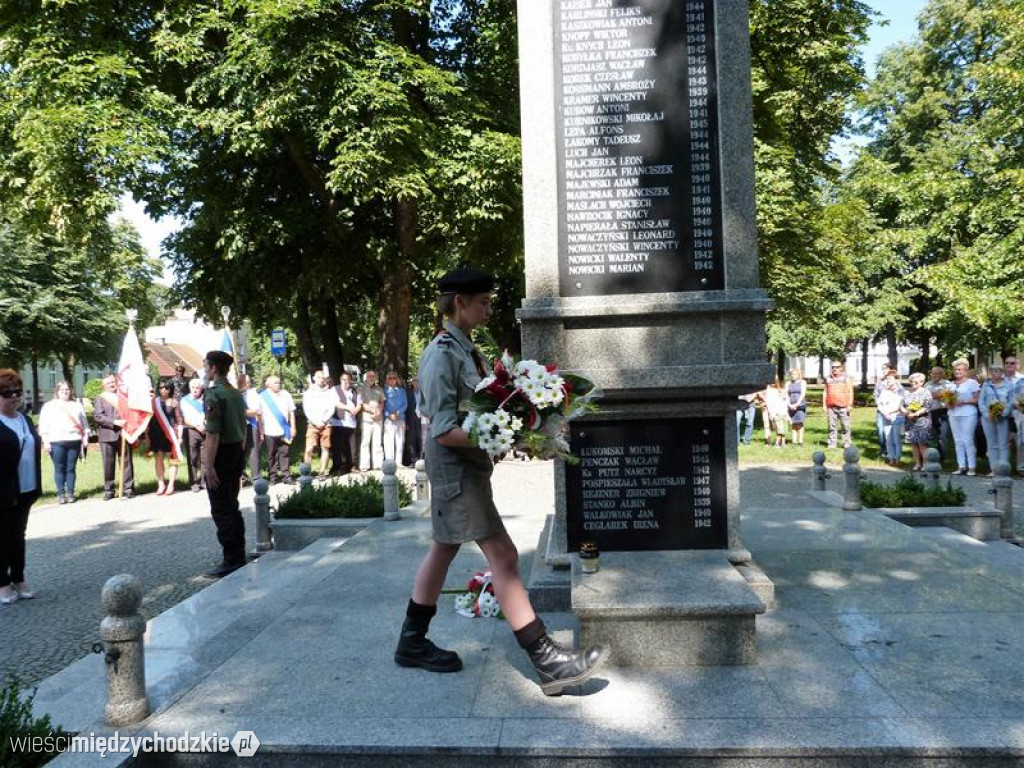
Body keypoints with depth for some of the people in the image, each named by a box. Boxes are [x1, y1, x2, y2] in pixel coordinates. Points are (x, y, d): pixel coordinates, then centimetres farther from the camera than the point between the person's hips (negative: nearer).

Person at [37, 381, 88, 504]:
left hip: (74, 441, 2)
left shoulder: (77, 405, 15)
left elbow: (84, 423, 16)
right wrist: (45, 442, -5)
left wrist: (85, 438, 8)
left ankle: (70, 493, 7)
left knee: (71, 468, 3)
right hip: (57, 442, -2)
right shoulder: (49, 406, 8)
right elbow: (44, 426, 3)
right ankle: (61, 494, 4)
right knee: (59, 469, 0)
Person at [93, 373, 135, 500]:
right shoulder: (100, 399, 9)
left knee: (126, 462, 3)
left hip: (124, 435, 1)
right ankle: (108, 490, 9)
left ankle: (129, 488, 8)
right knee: (108, 464, 1)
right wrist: (115, 422, -15)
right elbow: (98, 416, -4)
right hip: (107, 436, -1)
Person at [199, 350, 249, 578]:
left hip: (221, 455, -9)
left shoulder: (214, 394, -15)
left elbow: (213, 434, -20)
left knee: (221, 511, -2)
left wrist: (209, 465, -20)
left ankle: (231, 561, 0)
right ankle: (239, 557, 22)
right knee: (232, 508, 16)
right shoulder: (236, 393, 11)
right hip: (237, 452, 9)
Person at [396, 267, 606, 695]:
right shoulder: (442, 355, -16)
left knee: (444, 550, 17)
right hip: (455, 467, -10)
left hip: (467, 466, 10)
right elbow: (444, 431, -21)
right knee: (503, 556, -9)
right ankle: (546, 661, -4)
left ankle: (412, 643, 30)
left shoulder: (466, 351, 12)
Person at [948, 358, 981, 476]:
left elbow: (977, 399, -5)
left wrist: (964, 401, -16)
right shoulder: (951, 384, 16)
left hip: (968, 414, -6)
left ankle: (972, 467, -3)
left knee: (968, 440, -8)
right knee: (958, 441, 6)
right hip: (954, 414, 6)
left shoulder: (972, 382, 0)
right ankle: (961, 466, 10)